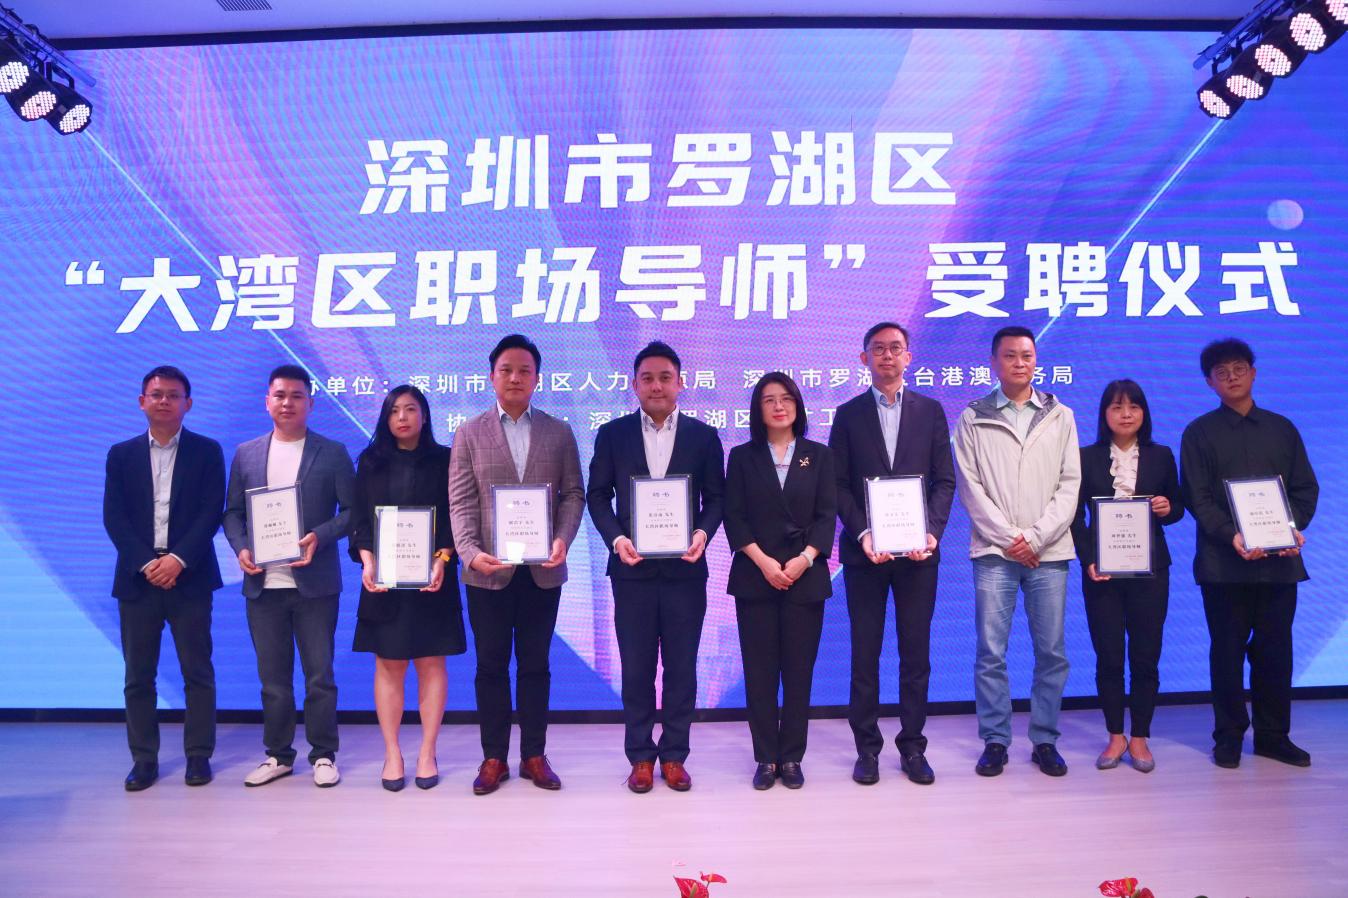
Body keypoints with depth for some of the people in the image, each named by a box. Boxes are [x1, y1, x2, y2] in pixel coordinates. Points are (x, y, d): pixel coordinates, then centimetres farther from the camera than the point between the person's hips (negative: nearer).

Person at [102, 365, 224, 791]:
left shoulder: (207, 451, 3)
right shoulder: (121, 454, 9)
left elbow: (212, 513, -4)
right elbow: (113, 517, 2)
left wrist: (178, 559, -14)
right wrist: (146, 564, -10)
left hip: (189, 577, -2)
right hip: (137, 579, 2)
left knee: (197, 672, 2)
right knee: (138, 674, 6)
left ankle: (198, 756, 12)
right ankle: (144, 759, 15)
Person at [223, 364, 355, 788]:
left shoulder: (333, 452, 0)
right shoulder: (246, 453, 9)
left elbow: (351, 510, -2)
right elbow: (233, 511, 10)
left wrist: (319, 536, -18)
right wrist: (241, 547, -7)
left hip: (314, 582, -3)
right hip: (263, 583, 3)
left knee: (319, 675, 5)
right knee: (272, 677, 12)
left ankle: (323, 755, 17)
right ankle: (278, 755, 24)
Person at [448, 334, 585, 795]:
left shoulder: (559, 432, 7)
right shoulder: (470, 433, 4)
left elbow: (573, 493, 5)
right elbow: (460, 502, -1)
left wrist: (563, 538, -12)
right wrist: (471, 552, -15)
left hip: (542, 570, 1)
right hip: (488, 571, 0)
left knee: (535, 665, 9)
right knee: (491, 666, 8)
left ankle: (534, 755, 20)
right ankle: (493, 757, 19)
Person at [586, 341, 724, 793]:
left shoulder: (703, 435, 4)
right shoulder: (612, 434, 4)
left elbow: (715, 497, 4)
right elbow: (598, 494, 3)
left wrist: (703, 532, -14)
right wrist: (615, 538, -12)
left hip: (684, 568, 0)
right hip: (633, 568, 0)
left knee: (681, 666, 7)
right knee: (636, 667, 7)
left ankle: (674, 755, 21)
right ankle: (640, 756, 20)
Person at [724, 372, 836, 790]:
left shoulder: (819, 455, 8)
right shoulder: (743, 457, 6)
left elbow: (826, 515, 2)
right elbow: (734, 517, 0)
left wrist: (804, 559, -12)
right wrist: (763, 561, -12)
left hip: (805, 578, 0)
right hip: (755, 578, 0)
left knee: (799, 671, 3)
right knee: (759, 672, 2)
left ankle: (791, 758, 13)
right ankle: (766, 759, 12)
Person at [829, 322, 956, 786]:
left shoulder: (930, 411, 8)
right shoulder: (848, 414, 6)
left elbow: (945, 480, 4)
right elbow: (839, 485, 1)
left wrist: (932, 531, -11)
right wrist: (862, 532, -12)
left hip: (918, 551, 1)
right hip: (864, 551, 0)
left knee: (916, 653, 7)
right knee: (865, 653, 6)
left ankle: (912, 747, 18)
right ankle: (867, 748, 16)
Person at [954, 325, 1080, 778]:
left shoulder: (1061, 417, 10)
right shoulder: (973, 419, 5)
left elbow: (1069, 485, 4)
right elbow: (971, 488, 0)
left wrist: (1036, 537, -7)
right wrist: (1010, 538, -8)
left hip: (1049, 553, 2)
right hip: (994, 552, -1)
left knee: (1052, 652, 4)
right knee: (991, 652, 0)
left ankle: (1045, 740, 17)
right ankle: (995, 741, 11)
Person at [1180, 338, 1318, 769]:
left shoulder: (1282, 429, 14)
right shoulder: (1199, 433, 4)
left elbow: (1305, 487, 10)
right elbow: (1196, 498, -4)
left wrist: (1295, 527, -9)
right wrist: (1232, 536, -18)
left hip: (1278, 558, 3)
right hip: (1224, 560, -2)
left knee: (1275, 648, 6)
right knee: (1228, 649, 4)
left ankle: (1273, 734, 18)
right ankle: (1229, 735, 14)